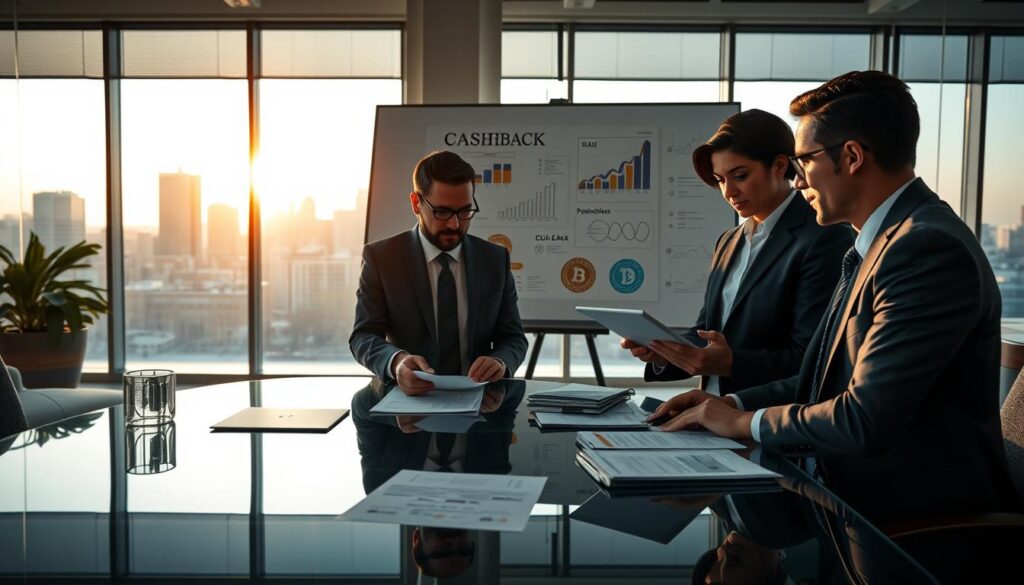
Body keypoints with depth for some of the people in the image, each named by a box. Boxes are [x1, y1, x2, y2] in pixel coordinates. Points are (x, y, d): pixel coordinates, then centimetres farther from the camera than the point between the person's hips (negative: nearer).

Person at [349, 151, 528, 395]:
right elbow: (363, 336, -4)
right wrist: (396, 361, -26)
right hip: (407, 398, -2)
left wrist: (500, 362, -16)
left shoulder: (495, 259, 6)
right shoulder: (380, 257, 0)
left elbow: (513, 338, 8)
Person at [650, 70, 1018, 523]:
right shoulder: (879, 243, 10)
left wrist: (746, 422, -11)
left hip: (913, 521, -7)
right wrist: (732, 402, 1)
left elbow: (866, 420, -25)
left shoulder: (929, 248, -21)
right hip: (849, 492, 8)